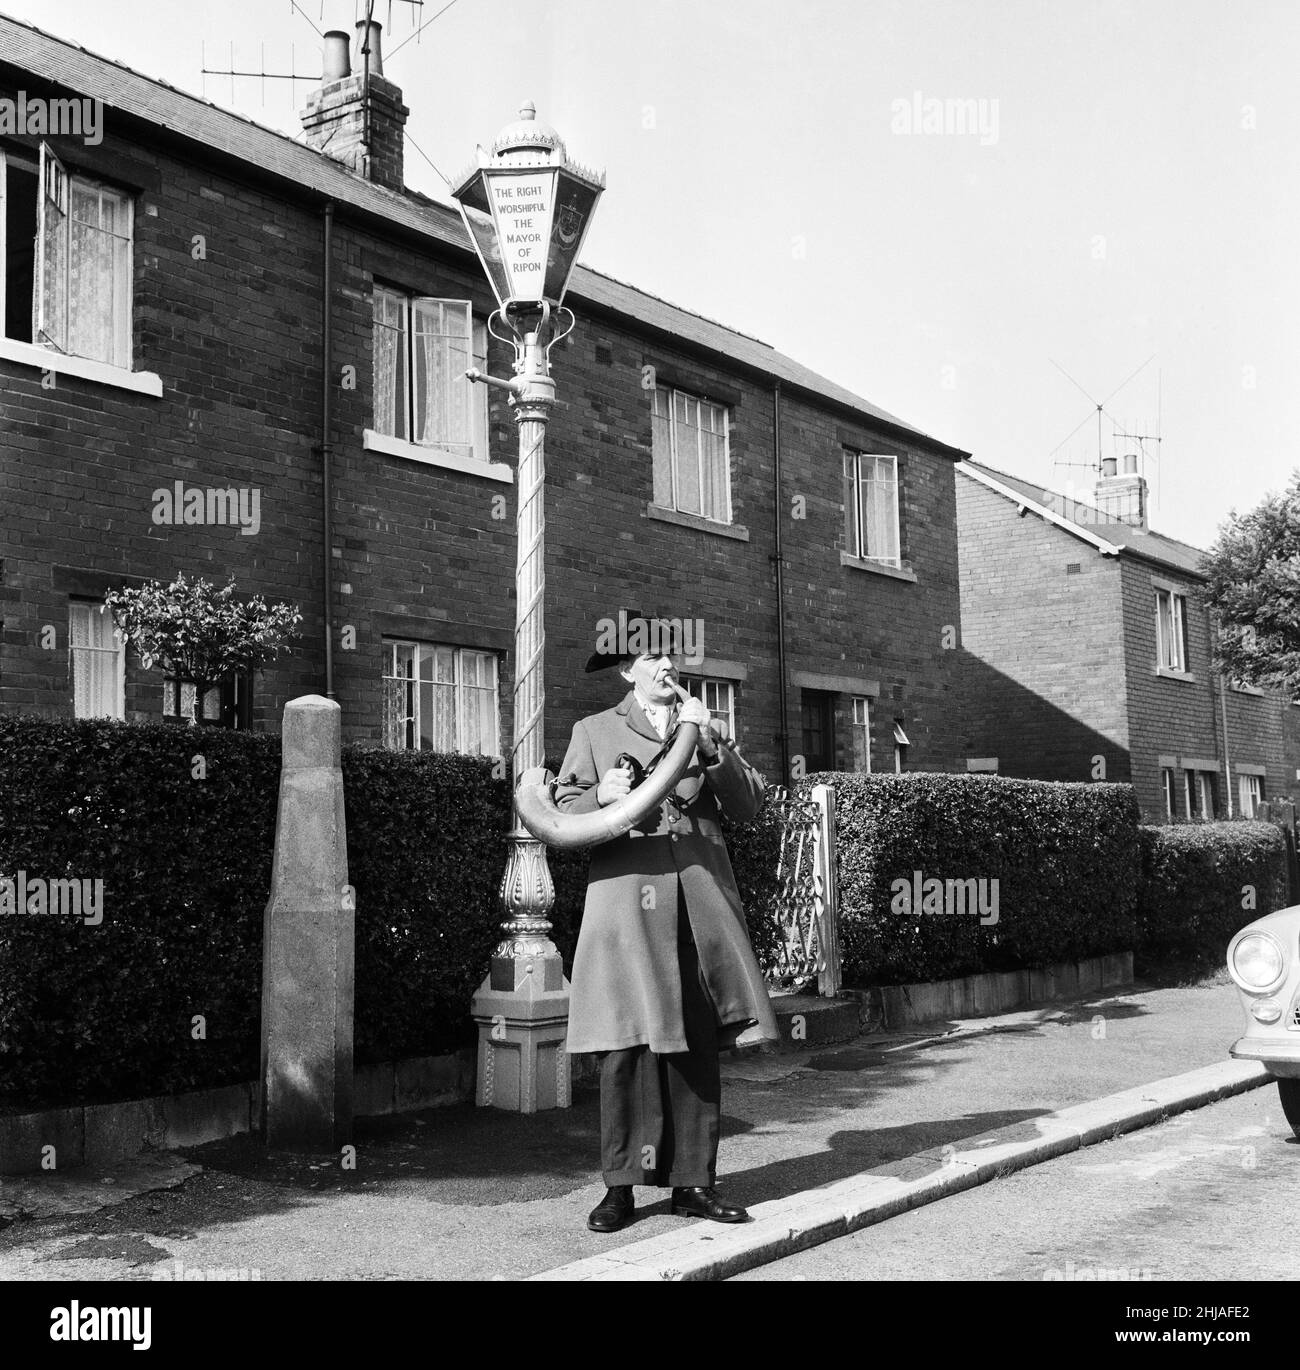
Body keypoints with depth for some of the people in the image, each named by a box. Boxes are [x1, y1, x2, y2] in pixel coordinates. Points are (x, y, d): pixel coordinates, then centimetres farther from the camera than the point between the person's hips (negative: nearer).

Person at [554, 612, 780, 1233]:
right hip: (627, 902, -2)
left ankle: (693, 1181, 11)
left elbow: (747, 804, 7)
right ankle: (620, 1185, 3)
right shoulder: (593, 732, 12)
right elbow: (563, 815, 8)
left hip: (702, 902, 3)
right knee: (627, 1042, -7)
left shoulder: (704, 728, 19)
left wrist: (710, 745, -6)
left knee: (699, 1044, 2)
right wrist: (601, 795, -11)